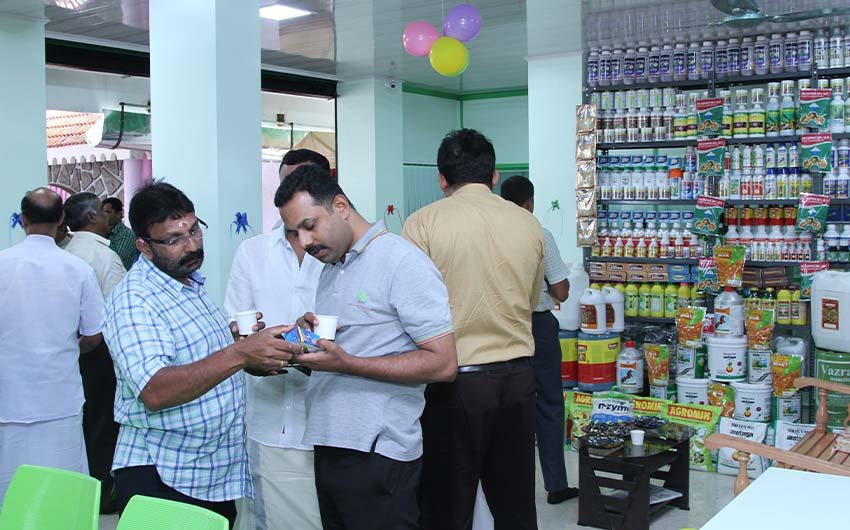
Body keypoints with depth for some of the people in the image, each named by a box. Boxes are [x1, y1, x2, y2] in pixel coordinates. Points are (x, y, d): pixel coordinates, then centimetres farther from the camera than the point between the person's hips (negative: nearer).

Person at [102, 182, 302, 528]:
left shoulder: (191, 284, 10)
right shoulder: (135, 299, -18)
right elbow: (154, 392, -31)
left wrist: (253, 356, 5)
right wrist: (239, 354, -39)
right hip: (159, 478, -8)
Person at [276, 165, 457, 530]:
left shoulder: (402, 262, -12)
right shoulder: (331, 270, 16)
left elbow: (442, 364, -17)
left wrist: (346, 363, -22)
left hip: (378, 455, -8)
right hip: (329, 446, 8)